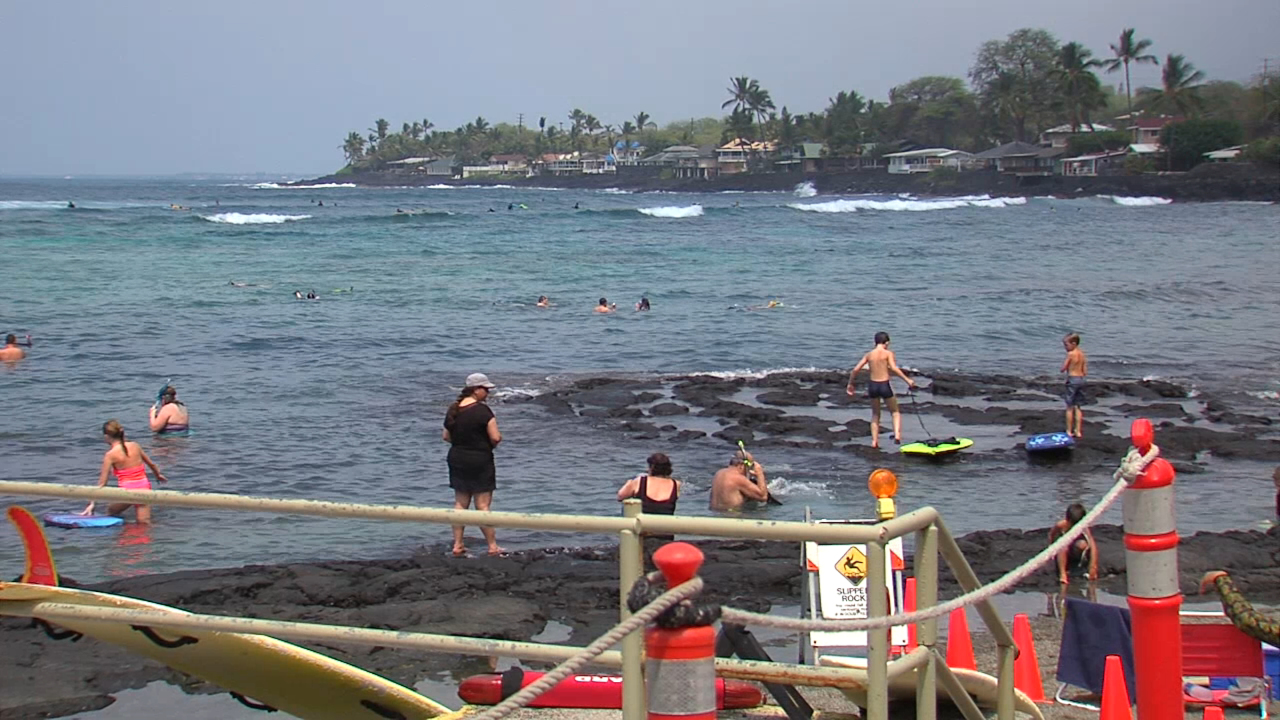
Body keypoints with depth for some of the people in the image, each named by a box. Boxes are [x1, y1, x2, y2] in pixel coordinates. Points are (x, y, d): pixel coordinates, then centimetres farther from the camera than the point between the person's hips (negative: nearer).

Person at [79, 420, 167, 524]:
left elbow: (102, 483, -7)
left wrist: (92, 504, -3)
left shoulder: (110, 455, -7)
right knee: (144, 525, 5)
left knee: (111, 511, 24)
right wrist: (158, 475, 39)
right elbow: (151, 464, 19)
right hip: (144, 487, 4)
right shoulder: (135, 446, 5)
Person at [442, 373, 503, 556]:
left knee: (460, 503, 13)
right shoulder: (482, 410, -17)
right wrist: (490, 443, 2)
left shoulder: (453, 410, 5)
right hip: (480, 461, -6)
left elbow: (446, 437, 12)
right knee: (483, 505, -1)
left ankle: (457, 545, 13)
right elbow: (495, 438, -19)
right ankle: (492, 546, 5)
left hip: (456, 459, 6)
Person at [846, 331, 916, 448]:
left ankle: (874, 441, 14)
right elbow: (894, 368, -20)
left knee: (875, 414, 20)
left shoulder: (869, 355, 7)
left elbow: (855, 370, 6)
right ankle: (897, 434, -3)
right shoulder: (888, 353, -4)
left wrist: (850, 384, 18)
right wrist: (907, 380, -17)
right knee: (895, 412, 16)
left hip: (872, 385, 3)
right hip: (885, 385, -3)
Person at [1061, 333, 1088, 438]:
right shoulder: (1082, 354, 7)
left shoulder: (1070, 354, -14)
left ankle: (1069, 431, 5)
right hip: (1081, 379, 7)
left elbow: (1062, 369, -11)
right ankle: (1078, 431, 12)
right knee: (1077, 407, 13)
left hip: (1072, 379, -7)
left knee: (1070, 407, 2)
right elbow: (1085, 372, 7)